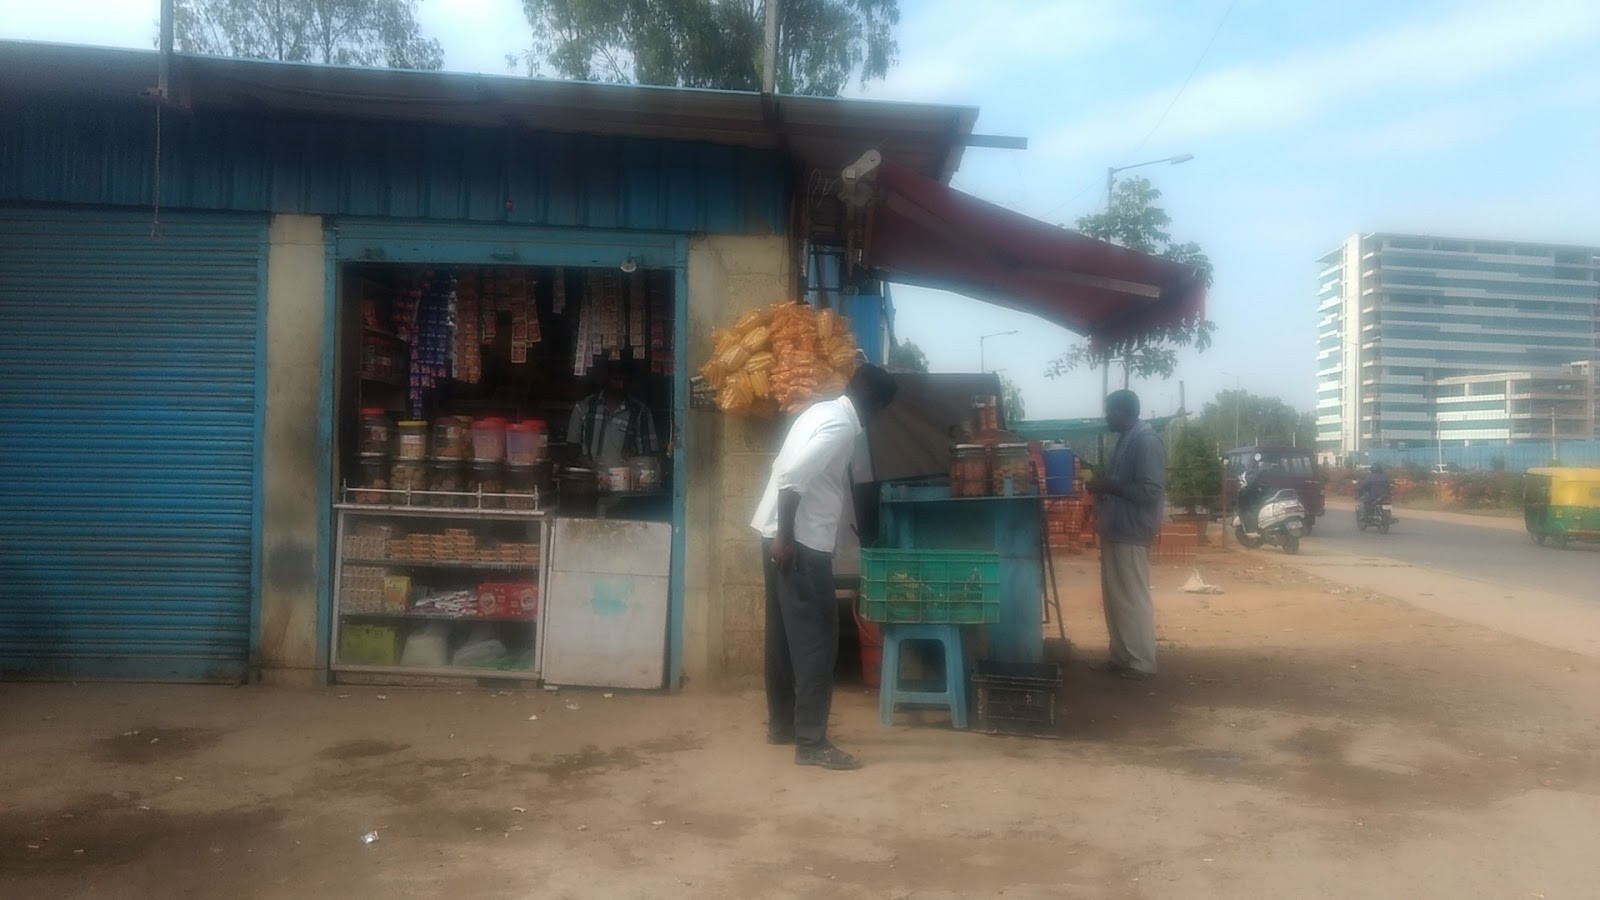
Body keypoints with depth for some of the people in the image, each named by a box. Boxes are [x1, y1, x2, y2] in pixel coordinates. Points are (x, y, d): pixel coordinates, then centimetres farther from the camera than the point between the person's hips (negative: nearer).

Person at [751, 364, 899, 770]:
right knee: (815, 639, -6)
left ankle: (781, 723, 27)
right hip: (800, 542, -10)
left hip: (786, 537, 10)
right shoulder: (841, 424, -15)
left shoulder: (825, 411, 16)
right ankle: (811, 742, -3)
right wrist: (785, 535, -23)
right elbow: (793, 476, -25)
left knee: (785, 633, 16)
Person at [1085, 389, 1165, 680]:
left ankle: (1141, 663, 6)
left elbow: (1151, 491, -22)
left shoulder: (1146, 441, -16)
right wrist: (1103, 483, 8)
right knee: (1115, 597, 14)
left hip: (1131, 533, -10)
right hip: (1115, 530, 10)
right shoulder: (1126, 440, 14)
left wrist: (1108, 487, -19)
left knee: (1133, 599, -3)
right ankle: (1122, 657, 22)